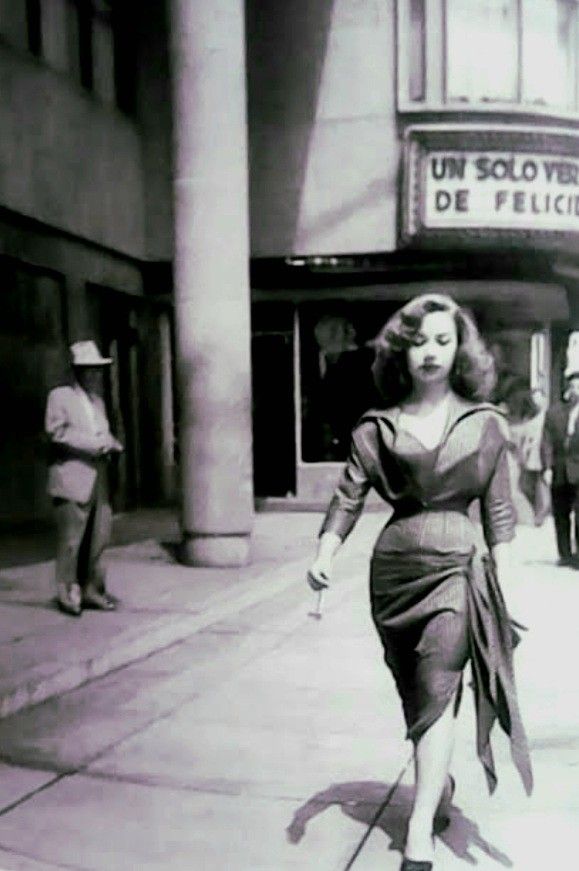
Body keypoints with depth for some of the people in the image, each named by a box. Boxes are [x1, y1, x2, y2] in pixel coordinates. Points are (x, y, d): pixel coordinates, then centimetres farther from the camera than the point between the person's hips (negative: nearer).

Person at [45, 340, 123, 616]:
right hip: (72, 478, -6)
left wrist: (110, 443, 1)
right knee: (70, 539, -4)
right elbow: (55, 431, -12)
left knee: (98, 538, 6)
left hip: (98, 479, 7)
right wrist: (94, 444, -17)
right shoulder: (59, 396, -1)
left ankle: (92, 591, 15)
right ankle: (67, 594, 6)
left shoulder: (97, 400, 20)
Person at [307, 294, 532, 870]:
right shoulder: (378, 427, 2)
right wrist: (323, 557, -17)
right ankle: (439, 783, 41)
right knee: (414, 694, 16)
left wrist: (503, 588, 2)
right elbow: (348, 498, -2)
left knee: (436, 692, -11)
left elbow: (499, 512, 4)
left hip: (457, 565, -2)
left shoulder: (485, 424, 2)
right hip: (393, 565, 2)